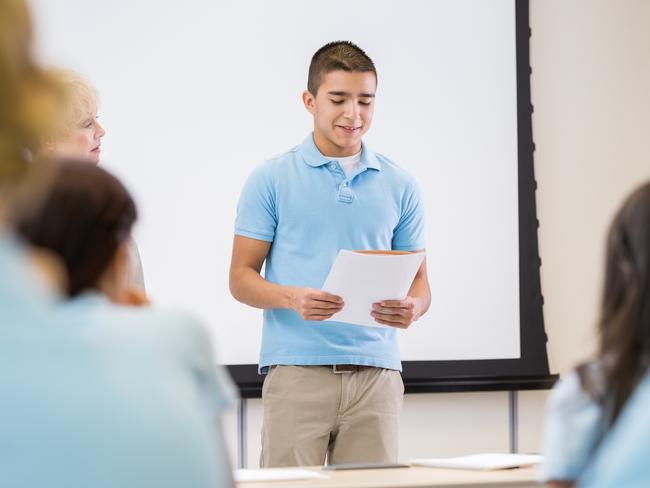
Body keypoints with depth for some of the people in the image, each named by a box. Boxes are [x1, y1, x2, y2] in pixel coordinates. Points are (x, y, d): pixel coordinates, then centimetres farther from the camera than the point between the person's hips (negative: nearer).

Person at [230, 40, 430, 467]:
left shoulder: (399, 185, 10)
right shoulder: (272, 180, 3)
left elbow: (419, 280, 13)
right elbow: (241, 277, 2)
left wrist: (412, 307, -12)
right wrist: (293, 298, -18)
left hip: (375, 372, 3)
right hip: (297, 370, -2)